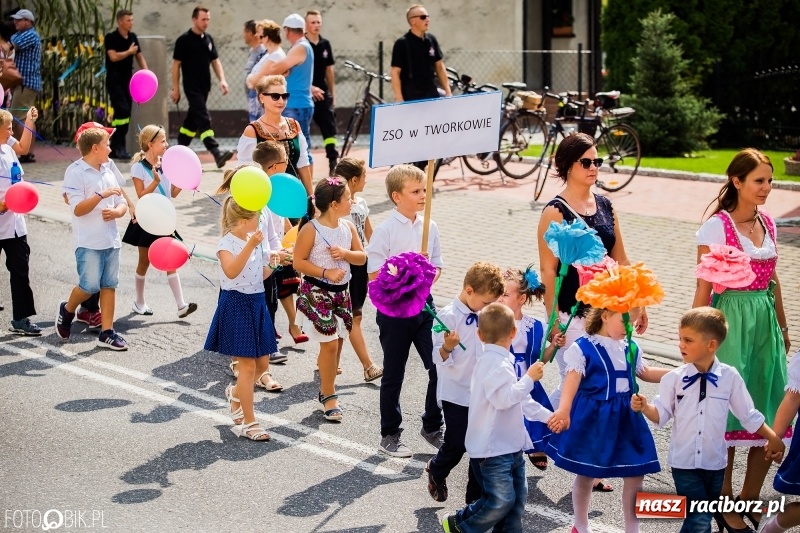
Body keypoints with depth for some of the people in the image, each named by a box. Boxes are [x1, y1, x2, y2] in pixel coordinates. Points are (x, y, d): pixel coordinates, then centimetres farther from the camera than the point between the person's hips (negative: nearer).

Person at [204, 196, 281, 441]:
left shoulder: (254, 240, 8)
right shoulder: (227, 243, -15)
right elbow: (231, 272, -35)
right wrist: (249, 246, -40)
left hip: (256, 303, 8)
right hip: (236, 306, -8)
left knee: (262, 363, 12)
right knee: (248, 365, -6)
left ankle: (236, 393, 41)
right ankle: (248, 423, 3)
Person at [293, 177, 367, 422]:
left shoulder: (348, 227, 3)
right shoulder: (311, 229, -14)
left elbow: (362, 257, 8)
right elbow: (298, 262, -13)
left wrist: (345, 253, -13)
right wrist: (326, 273, -21)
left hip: (341, 292, 6)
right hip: (317, 292, -6)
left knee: (336, 343, 10)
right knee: (329, 344, -6)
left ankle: (326, 390, 26)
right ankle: (329, 396, 7)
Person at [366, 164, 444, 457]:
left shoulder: (429, 227, 4)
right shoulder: (384, 231, -12)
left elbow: (437, 264, 12)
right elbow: (375, 273, -13)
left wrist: (431, 274, -10)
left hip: (423, 303, 5)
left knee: (439, 367, 4)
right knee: (393, 374, 8)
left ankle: (432, 427, 23)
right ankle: (389, 435, 22)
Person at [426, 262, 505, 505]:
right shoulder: (448, 316, -15)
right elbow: (439, 357, -17)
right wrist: (447, 347, -37)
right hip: (456, 394, -5)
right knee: (456, 444, 2)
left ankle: (476, 497, 18)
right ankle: (436, 471, 35)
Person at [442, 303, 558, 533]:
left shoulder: (499, 361, 15)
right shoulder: (497, 365, -19)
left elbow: (520, 399, 22)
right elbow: (504, 398, -31)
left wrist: (547, 416, 19)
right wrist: (529, 378, -24)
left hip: (509, 445, 11)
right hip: (493, 448, -11)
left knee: (517, 497, 12)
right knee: (501, 500, -8)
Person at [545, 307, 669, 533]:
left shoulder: (631, 348, 6)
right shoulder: (583, 348, -13)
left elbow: (644, 373, 22)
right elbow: (572, 379, -25)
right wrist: (564, 410, -40)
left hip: (625, 418, 5)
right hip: (593, 418, -5)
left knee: (635, 474, 2)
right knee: (586, 475, 10)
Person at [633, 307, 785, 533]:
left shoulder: (730, 377, -7)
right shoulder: (673, 378, -7)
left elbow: (748, 415, 4)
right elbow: (661, 414, -2)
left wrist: (773, 438, 8)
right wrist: (645, 407, -22)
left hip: (715, 462, 2)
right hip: (684, 463, -2)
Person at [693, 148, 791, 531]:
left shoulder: (768, 224, 8)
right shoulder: (716, 227, -10)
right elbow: (704, 288, -9)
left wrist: (782, 328, 20)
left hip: (765, 319, 6)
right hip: (730, 320, -6)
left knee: (768, 414, 6)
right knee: (728, 413, 0)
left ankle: (751, 498, 19)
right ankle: (724, 500, 14)